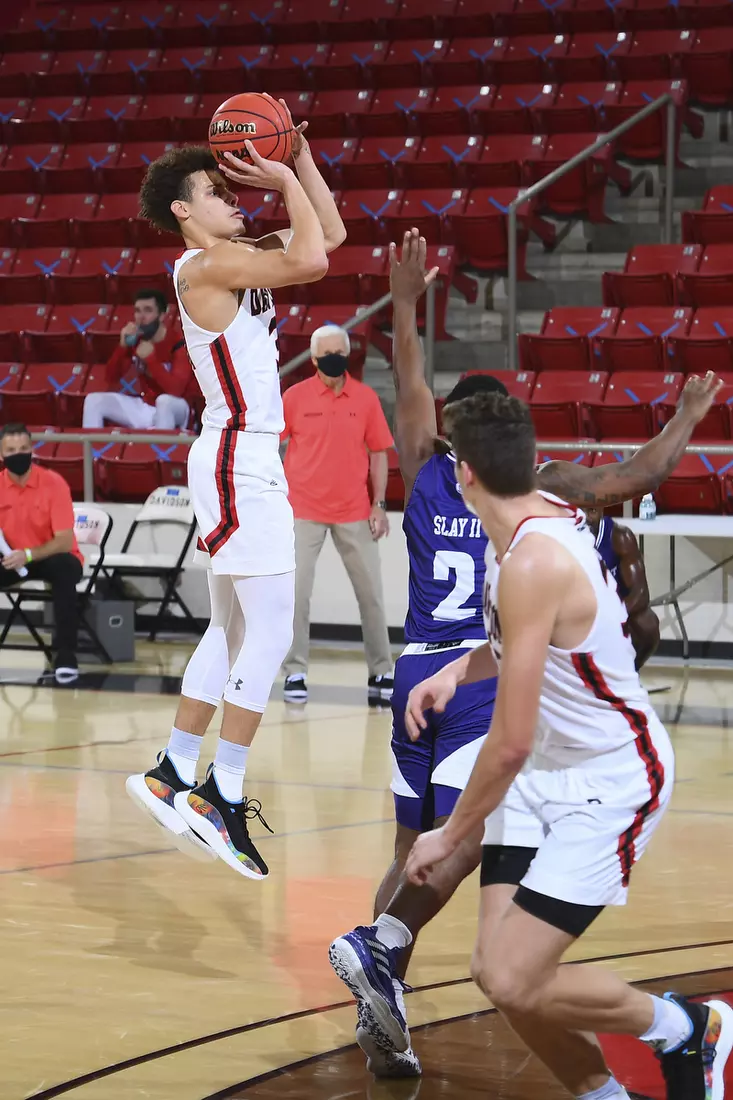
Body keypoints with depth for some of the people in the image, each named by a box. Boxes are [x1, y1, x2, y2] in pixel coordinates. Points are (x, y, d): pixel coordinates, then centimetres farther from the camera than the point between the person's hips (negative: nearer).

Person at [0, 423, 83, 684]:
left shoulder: (53, 483, -16)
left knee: (63, 568, -38)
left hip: (53, 557, -4)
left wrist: (28, 555, -34)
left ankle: (65, 656, -37)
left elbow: (65, 541, -20)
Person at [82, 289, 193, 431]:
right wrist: (122, 346, -16)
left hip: (172, 410, -6)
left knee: (164, 400, -40)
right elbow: (111, 379, -2)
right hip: (143, 408, 6)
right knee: (93, 400, -8)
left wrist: (150, 358, -32)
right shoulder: (136, 340, -1)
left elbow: (176, 390, -28)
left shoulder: (178, 344, -17)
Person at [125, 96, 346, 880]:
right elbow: (311, 261, -24)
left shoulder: (238, 260, 14)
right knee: (272, 630, -10)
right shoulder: (204, 264, -13)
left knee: (232, 630, 15)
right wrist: (284, 183, -12)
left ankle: (172, 777, 21)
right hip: (238, 460, -10)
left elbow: (329, 236, 20)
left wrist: (301, 161, 11)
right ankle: (224, 793, -7)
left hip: (246, 459, 10)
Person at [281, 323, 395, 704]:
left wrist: (379, 504, 1)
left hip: (354, 512, 2)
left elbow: (378, 453, 6)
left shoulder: (366, 398, 1)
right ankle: (295, 673, 4)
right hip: (304, 511, -1)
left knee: (371, 593, 6)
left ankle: (380, 673, 16)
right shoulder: (295, 397, -2)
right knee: (296, 591, -4)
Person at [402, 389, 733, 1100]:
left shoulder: (531, 565, -28)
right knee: (498, 970, 0)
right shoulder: (546, 514, 1)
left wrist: (451, 836, -11)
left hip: (611, 781, -9)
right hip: (547, 770, 9)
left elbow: (511, 742, -25)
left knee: (513, 982, -14)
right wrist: (458, 670, 7)